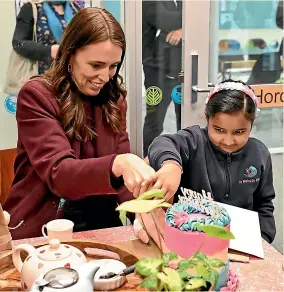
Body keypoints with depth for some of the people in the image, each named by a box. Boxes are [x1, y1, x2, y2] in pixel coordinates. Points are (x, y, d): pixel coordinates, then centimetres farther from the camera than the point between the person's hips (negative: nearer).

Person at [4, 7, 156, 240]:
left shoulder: (113, 98, 5)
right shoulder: (36, 96, -12)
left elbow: (122, 170, -1)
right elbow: (57, 173, -24)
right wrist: (118, 164, -42)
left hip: (100, 223, 5)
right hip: (42, 228, -4)